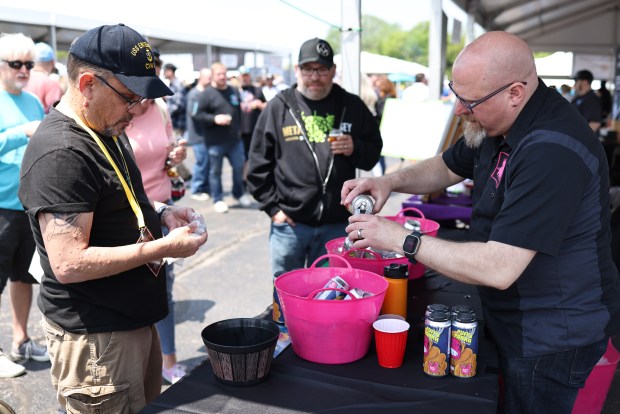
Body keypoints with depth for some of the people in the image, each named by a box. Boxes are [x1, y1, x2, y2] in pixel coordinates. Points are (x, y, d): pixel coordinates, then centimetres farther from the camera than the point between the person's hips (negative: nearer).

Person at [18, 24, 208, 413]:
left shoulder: (108, 129, 9)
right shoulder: (60, 152, -23)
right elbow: (68, 264, -26)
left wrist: (159, 213, 3)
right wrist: (165, 246, -22)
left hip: (134, 319, 9)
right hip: (95, 336, -9)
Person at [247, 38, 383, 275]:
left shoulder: (352, 106, 5)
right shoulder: (278, 107, 0)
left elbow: (374, 150, 13)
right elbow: (259, 165, 2)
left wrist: (355, 149, -8)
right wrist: (272, 207, -3)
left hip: (337, 223, 1)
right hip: (290, 222, -1)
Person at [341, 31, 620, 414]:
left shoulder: (553, 152, -32)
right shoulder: (499, 124, -2)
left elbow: (499, 269, -34)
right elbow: (447, 168, 14)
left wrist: (402, 239, -26)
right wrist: (391, 181, -6)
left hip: (553, 337, -8)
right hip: (515, 320, 9)